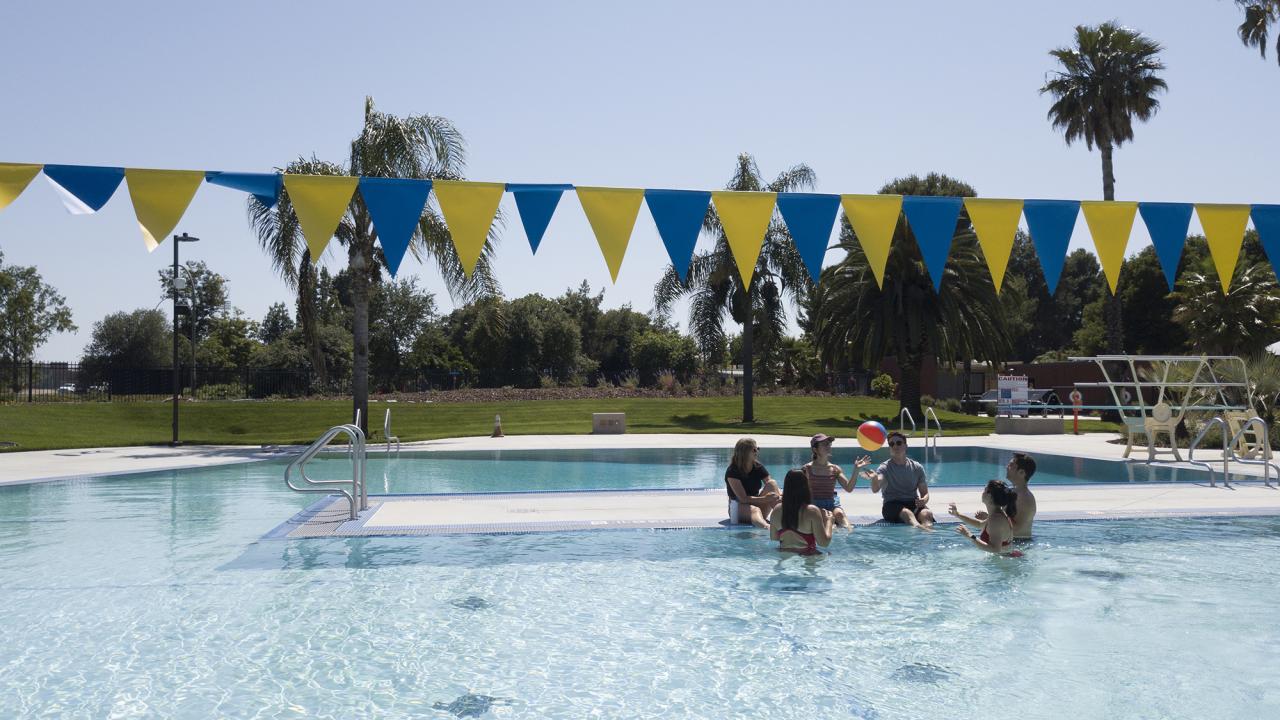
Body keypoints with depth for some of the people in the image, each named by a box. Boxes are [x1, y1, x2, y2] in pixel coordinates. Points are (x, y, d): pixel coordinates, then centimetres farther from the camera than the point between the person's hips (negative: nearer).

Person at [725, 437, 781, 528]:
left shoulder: (758, 468, 2)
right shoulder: (732, 472, -17)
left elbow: (772, 485, -6)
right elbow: (743, 498, -23)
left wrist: (780, 495, -29)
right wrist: (765, 499, -34)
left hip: (756, 503, 6)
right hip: (739, 507, -6)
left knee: (772, 483, -17)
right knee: (755, 510, -40)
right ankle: (767, 527, -73)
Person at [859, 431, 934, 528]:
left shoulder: (917, 467, 12)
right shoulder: (885, 467, 1)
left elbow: (925, 493, 16)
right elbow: (875, 489, -18)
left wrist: (924, 500, -10)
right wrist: (874, 479, -43)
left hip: (914, 503, 3)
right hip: (892, 505, -3)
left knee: (927, 513, -31)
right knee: (907, 513, -37)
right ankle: (919, 528, -66)